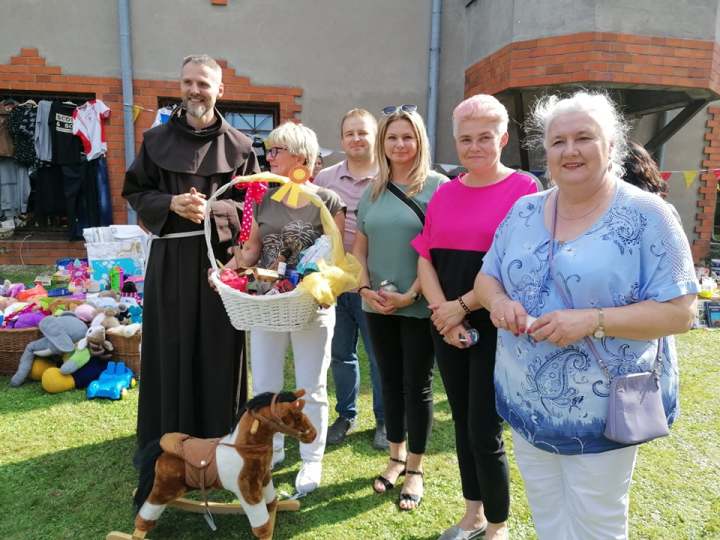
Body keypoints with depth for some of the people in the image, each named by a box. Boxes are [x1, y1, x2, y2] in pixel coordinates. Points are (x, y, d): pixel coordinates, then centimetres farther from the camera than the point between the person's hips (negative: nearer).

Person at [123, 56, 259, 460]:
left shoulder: (238, 145, 4)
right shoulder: (157, 139, 7)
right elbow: (135, 191, 8)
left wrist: (214, 208, -14)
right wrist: (171, 204, -11)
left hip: (220, 258, -1)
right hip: (170, 259, 1)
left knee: (218, 347, 5)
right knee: (171, 347, 7)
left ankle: (218, 438, 22)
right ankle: (169, 440, 23)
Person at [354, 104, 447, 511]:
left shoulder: (438, 187, -6)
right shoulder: (373, 191, 10)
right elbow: (359, 247, 11)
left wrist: (411, 295, -15)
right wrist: (365, 288, -3)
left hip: (419, 306, -5)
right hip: (378, 307, 5)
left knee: (417, 385, 6)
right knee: (391, 382, 15)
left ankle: (415, 470, 23)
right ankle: (396, 457, 33)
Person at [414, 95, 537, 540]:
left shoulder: (523, 188, -7)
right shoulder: (444, 194, 9)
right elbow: (426, 259, 5)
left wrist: (463, 305, -14)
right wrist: (442, 313, -9)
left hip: (496, 328, -5)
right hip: (448, 329, 5)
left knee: (485, 432, 1)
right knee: (463, 423, 16)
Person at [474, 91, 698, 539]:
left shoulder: (647, 214, -12)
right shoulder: (524, 211, 2)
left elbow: (680, 311, -15)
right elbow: (487, 277, 8)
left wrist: (593, 321, -28)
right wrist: (498, 302, -15)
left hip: (603, 411, -4)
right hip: (527, 402, 5)